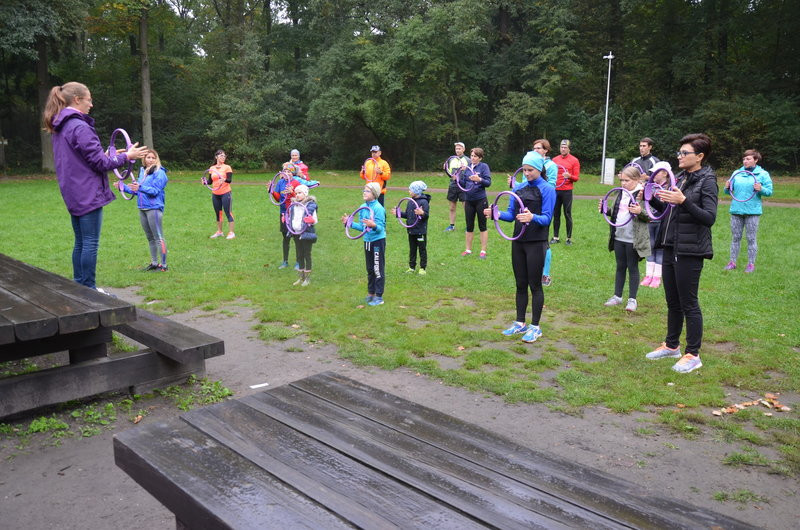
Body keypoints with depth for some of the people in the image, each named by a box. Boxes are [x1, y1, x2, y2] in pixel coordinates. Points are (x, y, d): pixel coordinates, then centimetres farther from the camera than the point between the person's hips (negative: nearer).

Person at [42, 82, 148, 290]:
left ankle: (79, 285, 22)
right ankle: (88, 289, 2)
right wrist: (126, 156, -4)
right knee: (91, 243, -3)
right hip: (88, 193, -9)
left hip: (74, 194, 9)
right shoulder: (79, 127, -16)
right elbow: (99, 162, -14)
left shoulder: (60, 128, 13)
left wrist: (107, 155, 17)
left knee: (80, 242, 15)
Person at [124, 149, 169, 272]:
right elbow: (137, 190, 21)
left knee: (158, 237, -6)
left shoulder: (159, 172, -8)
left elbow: (155, 191, -17)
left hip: (154, 208, -8)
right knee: (150, 238, 14)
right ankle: (154, 263, 23)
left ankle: (163, 265, -3)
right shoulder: (142, 171, 16)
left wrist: (140, 187, -28)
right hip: (142, 209, 8)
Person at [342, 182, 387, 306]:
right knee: (370, 269, 17)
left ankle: (379, 297, 9)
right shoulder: (363, 207, 6)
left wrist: (373, 225, -39)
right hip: (367, 240, 8)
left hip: (378, 241, -8)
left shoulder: (378, 208, -16)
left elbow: (380, 228, -20)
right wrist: (349, 222, 8)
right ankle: (370, 294, 30)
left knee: (378, 270, 0)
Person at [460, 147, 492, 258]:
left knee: (482, 226, 4)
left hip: (480, 200, -4)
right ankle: (468, 250, 21)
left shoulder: (484, 166, -5)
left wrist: (479, 179, -29)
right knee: (469, 226, 11)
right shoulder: (467, 167, 8)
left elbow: (488, 182, -12)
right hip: (468, 200, 4)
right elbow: (463, 184, 9)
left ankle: (483, 251, 11)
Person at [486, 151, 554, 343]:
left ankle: (535, 327, 12)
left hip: (536, 243, -5)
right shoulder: (518, 188, 9)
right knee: (520, 284, 12)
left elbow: (546, 218, -15)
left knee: (535, 285, 2)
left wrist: (532, 217, -35)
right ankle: (520, 323, 24)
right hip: (518, 241, 5)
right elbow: (511, 214, 8)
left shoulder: (547, 189, -7)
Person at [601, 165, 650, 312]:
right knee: (620, 267, 14)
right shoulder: (621, 193, 10)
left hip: (633, 239, -6)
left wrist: (640, 212, -31)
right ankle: (617, 296, 24)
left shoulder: (643, 194, -11)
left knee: (633, 268, 4)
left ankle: (632, 299, 13)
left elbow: (650, 217, -12)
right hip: (619, 237, 6)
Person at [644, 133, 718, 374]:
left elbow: (710, 218, -19)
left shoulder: (707, 180, -10)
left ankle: (693, 355, 12)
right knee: (672, 301, 17)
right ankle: (671, 345, 32)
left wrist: (684, 201, -29)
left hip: (690, 251, -7)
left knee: (689, 304, 0)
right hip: (670, 248, 8)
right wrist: (653, 198, 3)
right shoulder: (680, 178, 12)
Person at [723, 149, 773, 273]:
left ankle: (751, 264, 9)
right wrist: (727, 188, -7)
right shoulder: (737, 173, 11)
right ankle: (732, 262, 14)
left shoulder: (763, 174, 2)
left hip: (752, 211, -3)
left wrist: (761, 189, -20)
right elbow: (729, 192, 15)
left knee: (751, 238, 1)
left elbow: (769, 192, -1)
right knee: (735, 237, 7)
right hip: (736, 210, 3)